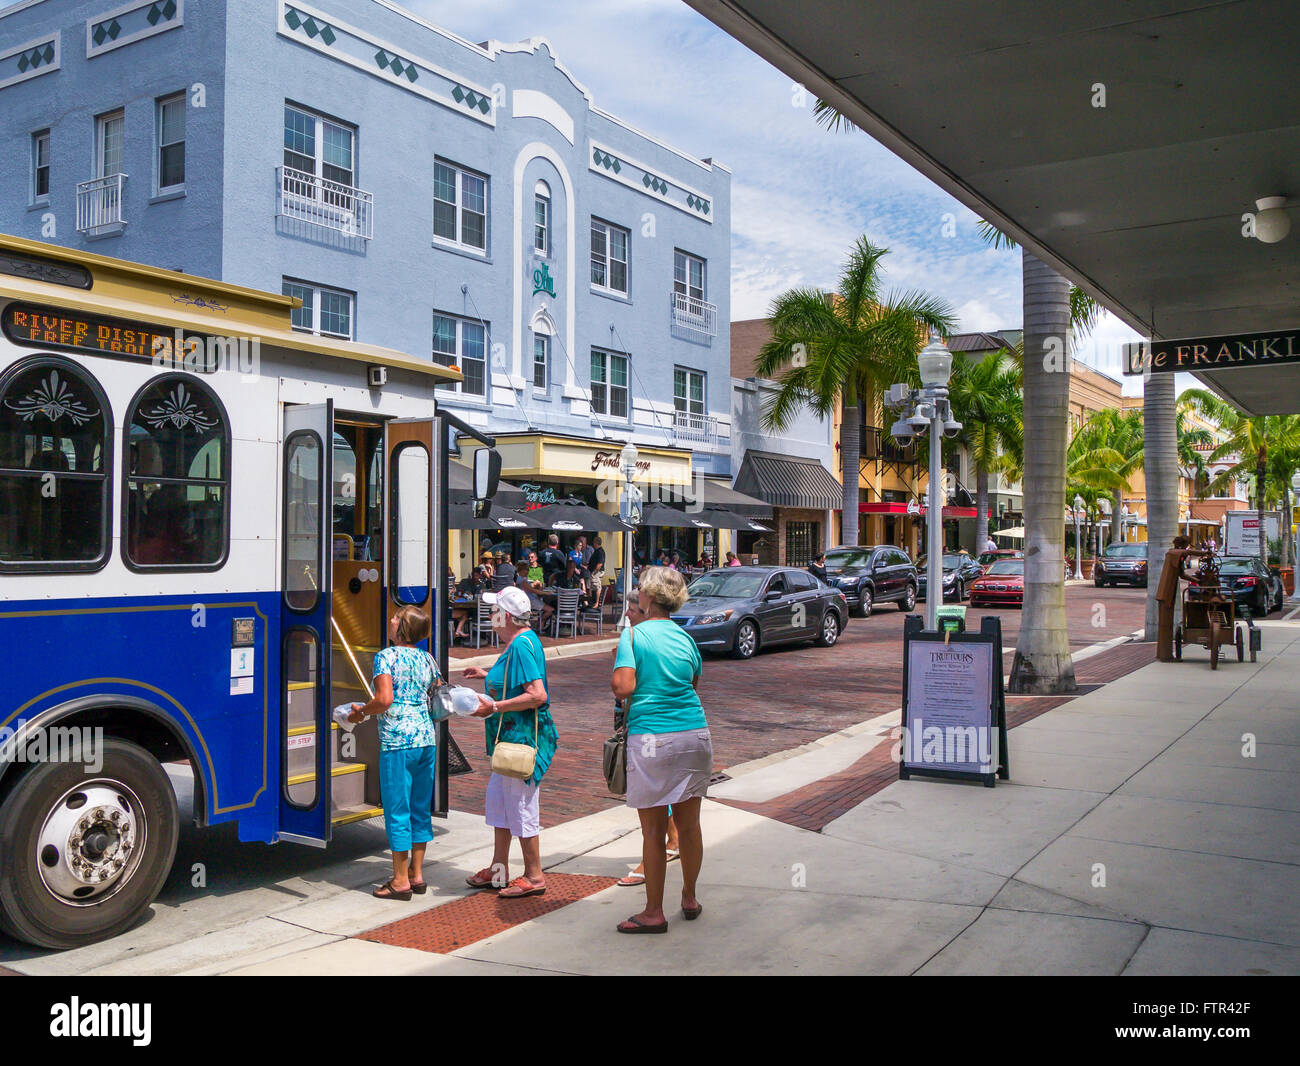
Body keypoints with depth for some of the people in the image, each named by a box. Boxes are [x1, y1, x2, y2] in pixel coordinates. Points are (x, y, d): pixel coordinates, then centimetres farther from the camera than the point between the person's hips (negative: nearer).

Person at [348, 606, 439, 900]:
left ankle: (401, 881, 8)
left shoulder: (386, 656, -7)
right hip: (427, 739, 6)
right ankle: (417, 874, 21)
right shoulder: (427, 659, 11)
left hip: (397, 742, -6)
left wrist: (361, 711, -2)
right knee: (420, 808, 14)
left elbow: (384, 699, -18)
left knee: (397, 810, 2)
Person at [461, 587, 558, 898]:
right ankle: (499, 869, 28)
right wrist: (488, 675, 27)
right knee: (497, 800, 17)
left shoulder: (522, 645, -20)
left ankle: (534, 876, 12)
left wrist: (494, 707, -22)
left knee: (520, 805, -1)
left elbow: (537, 695, -27)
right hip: (510, 736, 11)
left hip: (523, 738, -11)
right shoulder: (519, 641, 11)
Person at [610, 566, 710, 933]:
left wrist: (613, 684, 5)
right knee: (689, 825, 16)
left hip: (651, 738, -5)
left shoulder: (634, 634, -6)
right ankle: (690, 899, 30)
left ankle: (654, 912, 13)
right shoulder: (685, 637, 9)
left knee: (654, 831, 4)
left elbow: (623, 686, -16)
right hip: (695, 736, 5)